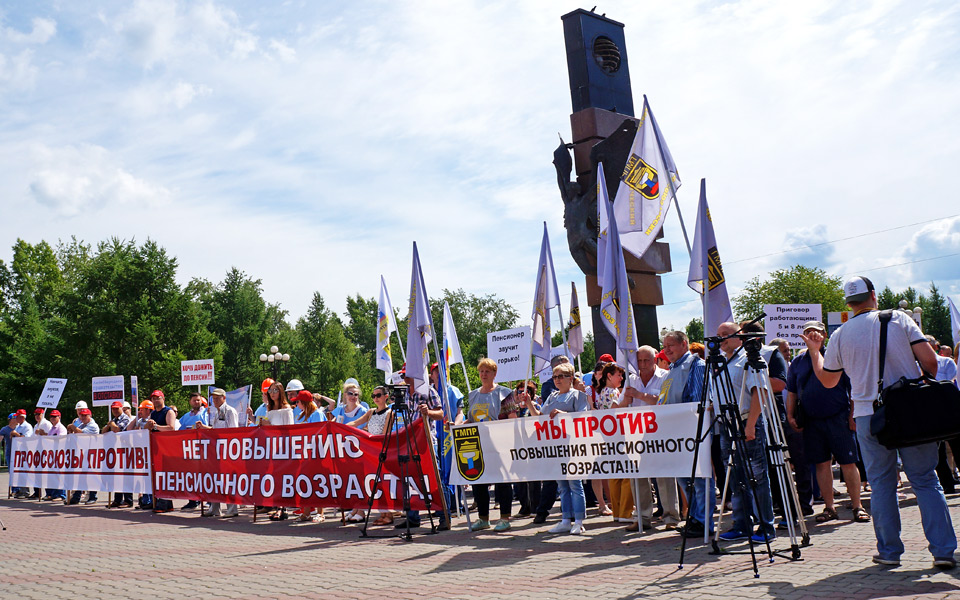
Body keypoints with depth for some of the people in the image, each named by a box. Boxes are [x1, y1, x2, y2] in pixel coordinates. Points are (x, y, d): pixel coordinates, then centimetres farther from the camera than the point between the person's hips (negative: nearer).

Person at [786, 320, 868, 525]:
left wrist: (853, 415, -7)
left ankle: (857, 506, 9)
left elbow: (853, 388, 1)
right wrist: (790, 416, 5)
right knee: (822, 464, 6)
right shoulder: (797, 362, 11)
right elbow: (791, 392, 16)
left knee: (848, 462, -1)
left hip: (838, 418, -3)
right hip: (811, 421, 3)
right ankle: (829, 507, 14)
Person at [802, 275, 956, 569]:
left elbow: (828, 380, 13)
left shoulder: (840, 335, 3)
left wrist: (814, 350, 26)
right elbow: (930, 361, -6)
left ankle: (889, 551, 11)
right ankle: (943, 550, 4)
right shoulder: (899, 319, 0)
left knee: (881, 484, 9)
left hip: (869, 416, 1)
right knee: (926, 481, 7)